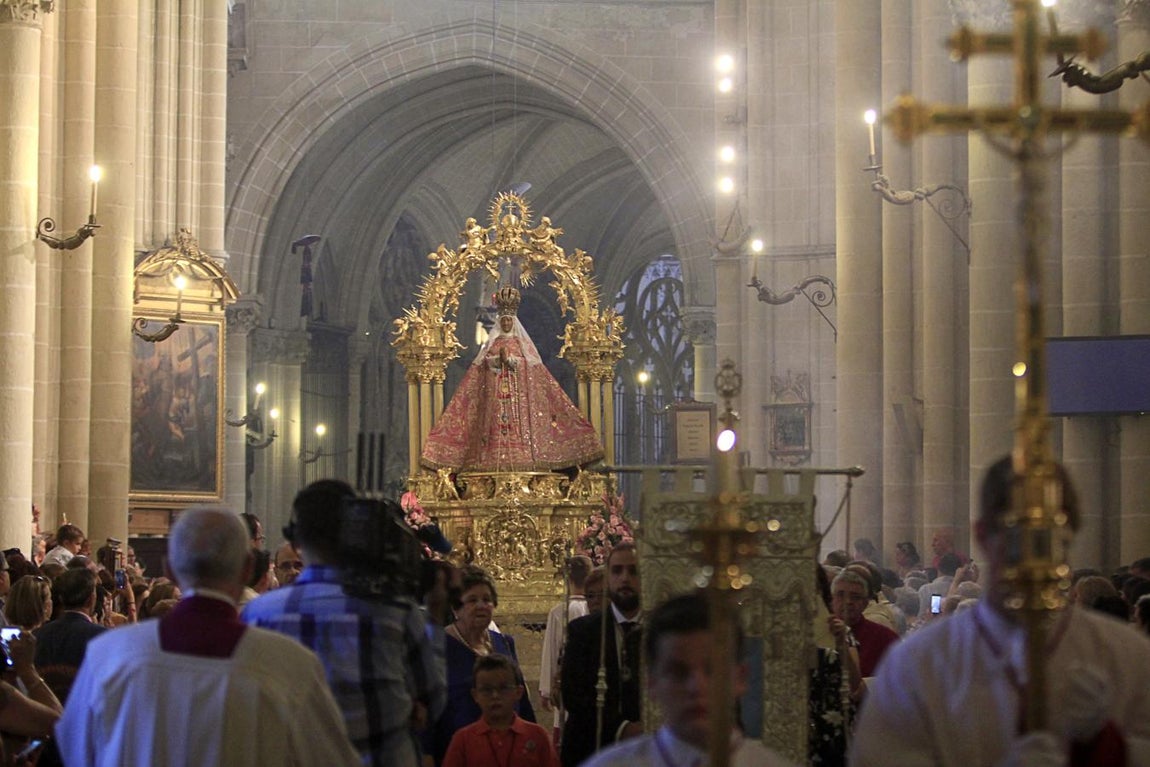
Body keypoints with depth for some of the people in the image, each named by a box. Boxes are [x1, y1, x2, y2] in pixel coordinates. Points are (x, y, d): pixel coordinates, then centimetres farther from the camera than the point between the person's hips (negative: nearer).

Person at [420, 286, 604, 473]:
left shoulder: (522, 342, 12)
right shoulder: (492, 342, 16)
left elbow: (529, 363, 0)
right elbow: (484, 362, 4)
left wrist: (510, 359, -11)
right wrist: (499, 358, -12)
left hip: (518, 389, -1)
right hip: (495, 390, 1)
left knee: (519, 420, -11)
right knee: (496, 421, -10)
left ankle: (519, 456, -15)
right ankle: (496, 460, -13)